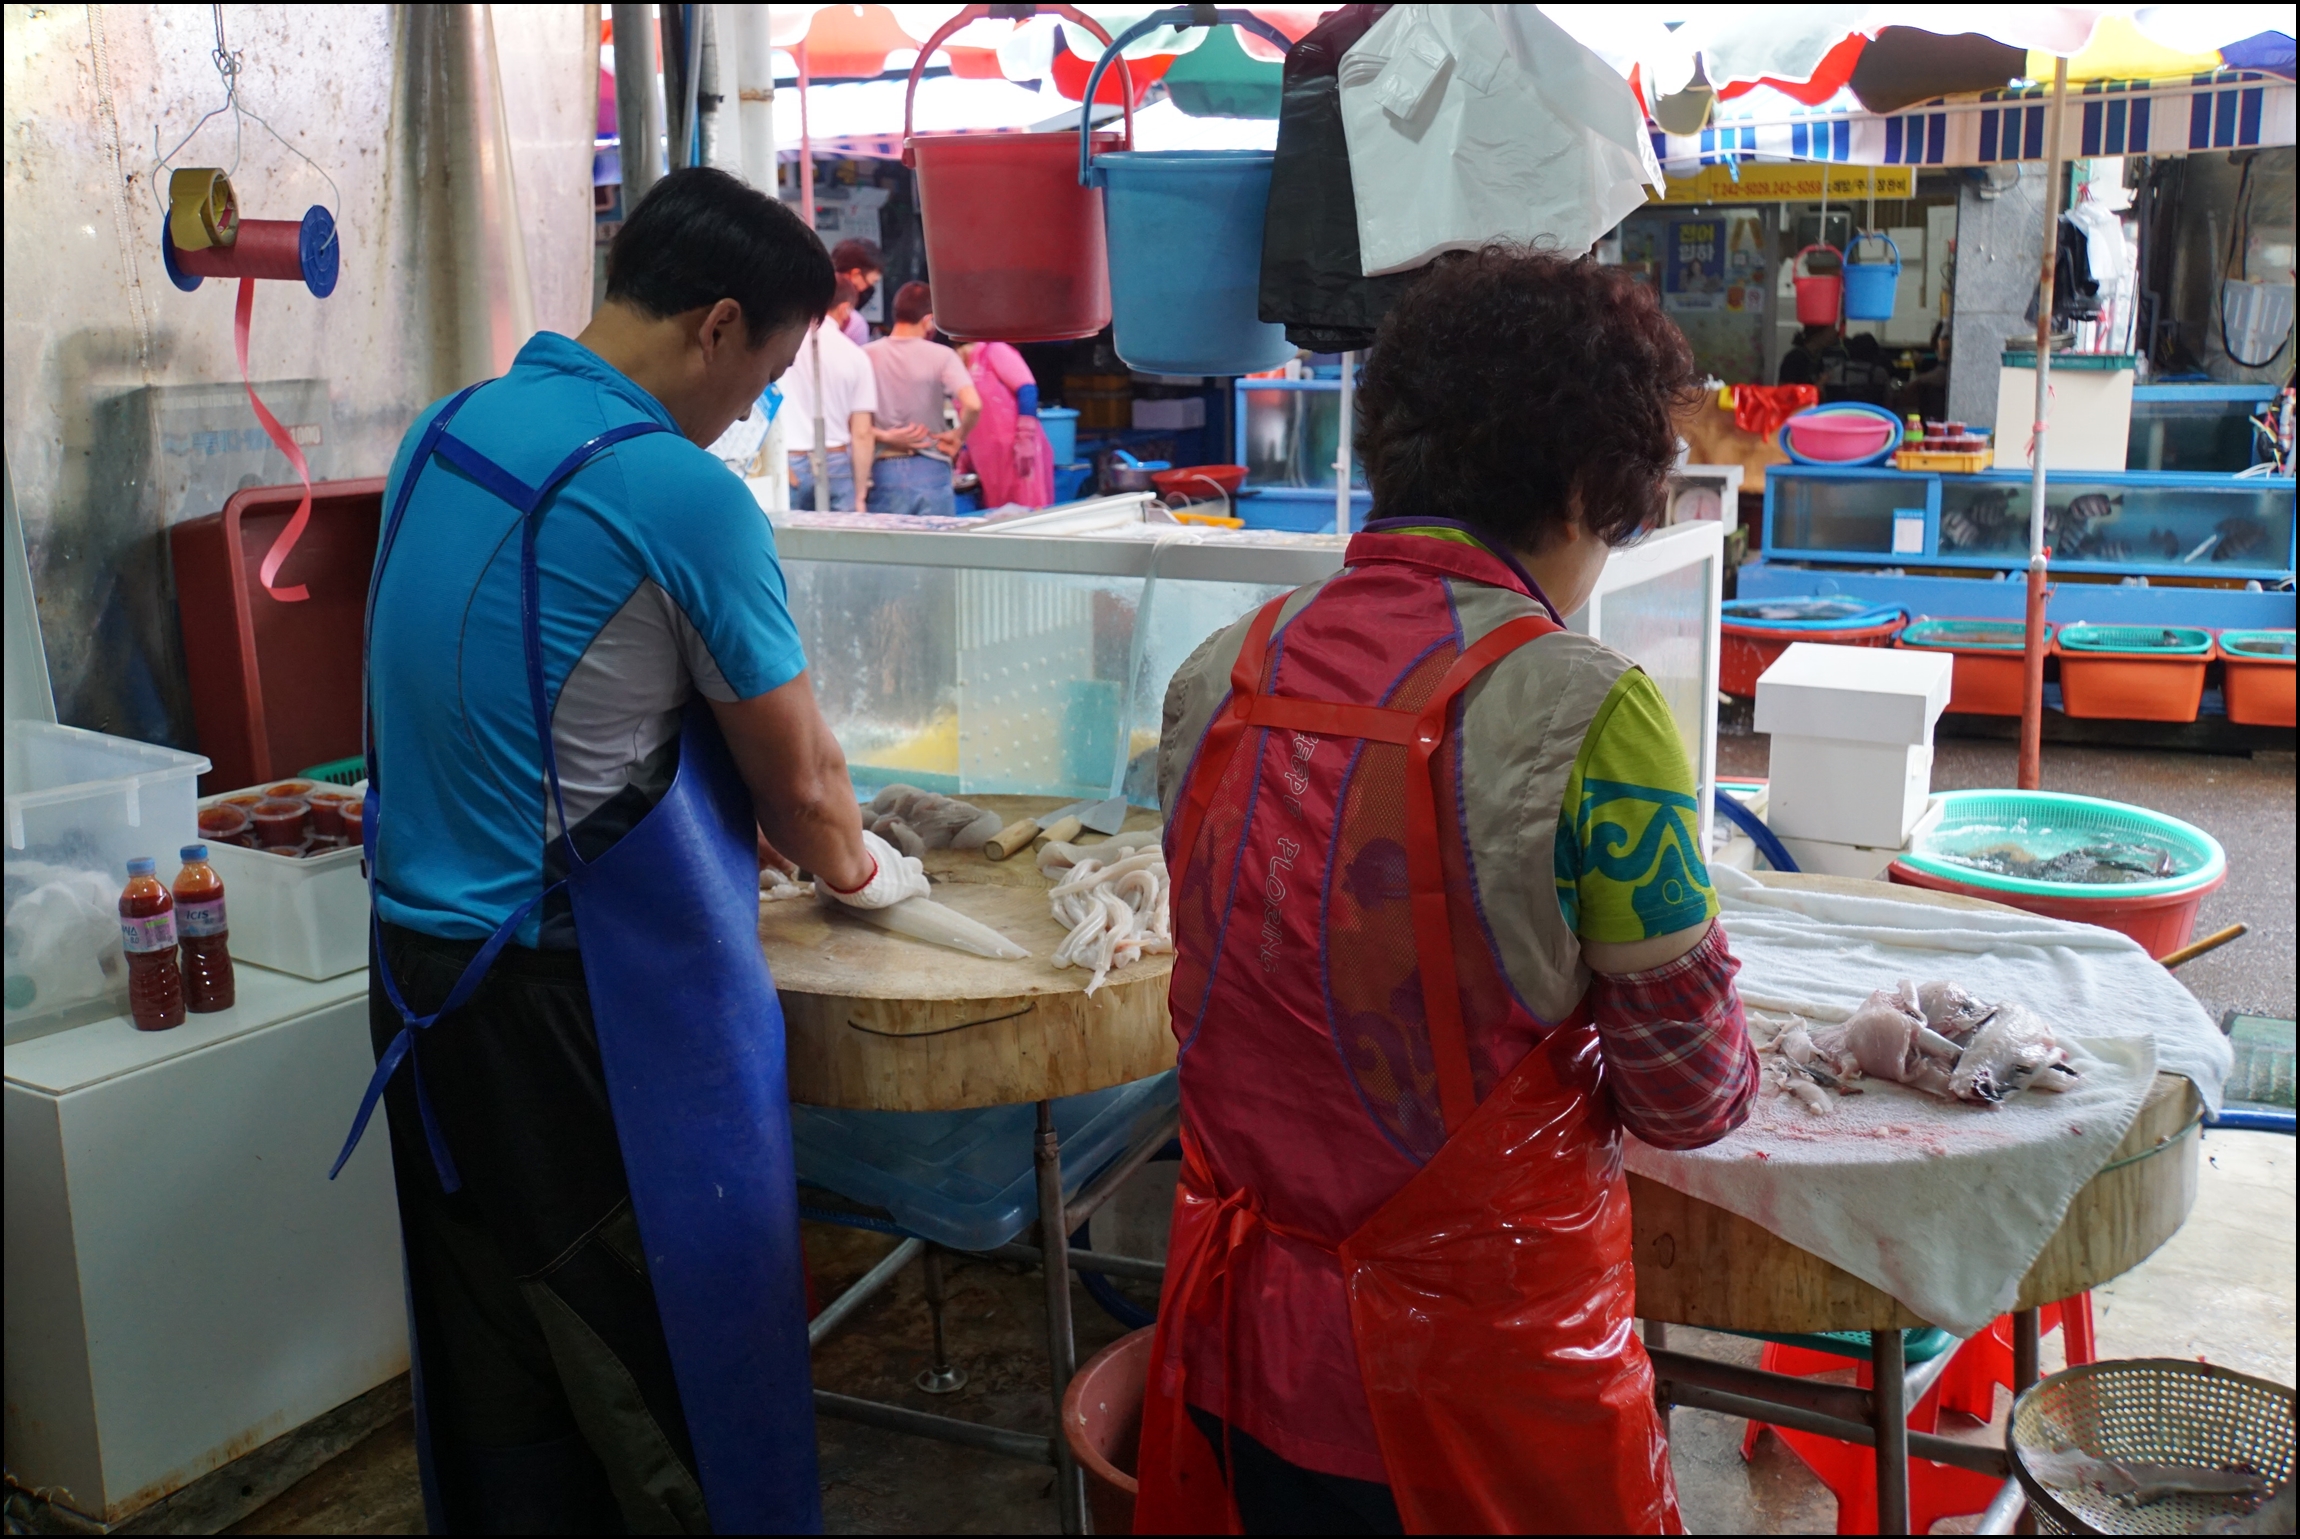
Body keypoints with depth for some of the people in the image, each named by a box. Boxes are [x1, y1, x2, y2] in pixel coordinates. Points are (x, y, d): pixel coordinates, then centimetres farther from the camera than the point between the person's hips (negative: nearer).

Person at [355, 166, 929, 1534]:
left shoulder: (445, 431, 6)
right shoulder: (684, 496, -18)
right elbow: (801, 782, -8)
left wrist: (744, 821, 22)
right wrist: (858, 869, 14)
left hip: (420, 962, 8)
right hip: (582, 1004, -8)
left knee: (495, 1362, 20)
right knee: (665, 1376, 7)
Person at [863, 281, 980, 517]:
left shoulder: (866, 356, 1)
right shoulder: (941, 356, -4)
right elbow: (973, 404, -17)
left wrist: (883, 436, -2)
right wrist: (959, 435, -1)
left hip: (884, 473, 1)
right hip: (931, 471, -1)